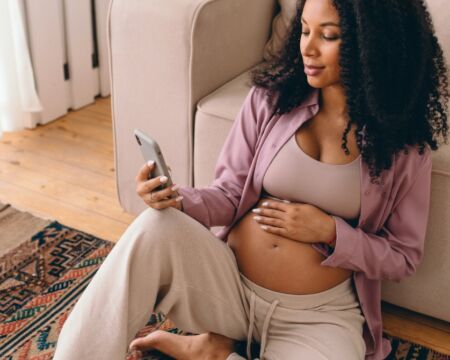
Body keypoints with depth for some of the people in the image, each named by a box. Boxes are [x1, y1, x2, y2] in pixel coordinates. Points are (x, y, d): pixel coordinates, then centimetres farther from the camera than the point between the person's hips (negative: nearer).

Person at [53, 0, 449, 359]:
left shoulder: (404, 141, -5)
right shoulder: (271, 95, -2)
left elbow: (403, 257, 2)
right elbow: (231, 195, 1)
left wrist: (330, 231, -15)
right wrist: (177, 199, -20)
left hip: (318, 315, 0)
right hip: (229, 282, 1)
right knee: (155, 227, -29)